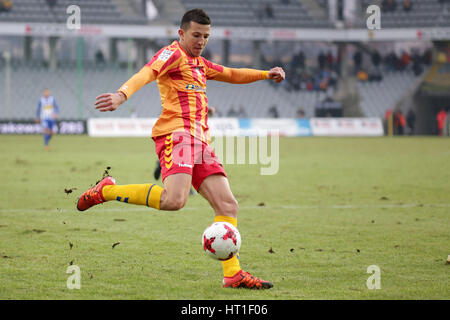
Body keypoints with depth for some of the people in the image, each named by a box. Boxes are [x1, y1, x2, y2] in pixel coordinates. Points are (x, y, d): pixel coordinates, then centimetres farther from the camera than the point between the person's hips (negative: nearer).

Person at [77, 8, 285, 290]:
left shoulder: (199, 64, 28)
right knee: (174, 199, -29)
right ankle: (107, 191, -11)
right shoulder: (173, 54, 0)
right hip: (176, 133, -9)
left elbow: (231, 74, 46)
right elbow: (147, 73, -21)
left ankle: (233, 274, 2)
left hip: (200, 140, 9)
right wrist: (123, 94, -40)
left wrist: (265, 74, 38)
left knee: (228, 205, 0)